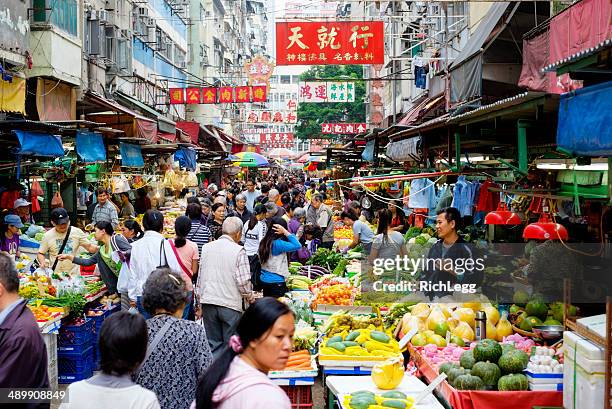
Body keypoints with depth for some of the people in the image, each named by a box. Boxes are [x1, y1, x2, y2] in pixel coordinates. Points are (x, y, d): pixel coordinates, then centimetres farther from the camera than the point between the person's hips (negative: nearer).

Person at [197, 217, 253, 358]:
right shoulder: (238, 251, -10)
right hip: (230, 304, -4)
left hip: (208, 302, 4)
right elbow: (243, 282, -12)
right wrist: (250, 296, 8)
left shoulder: (207, 247, 5)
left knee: (213, 343, 12)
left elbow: (200, 277, 9)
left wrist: (199, 304, 18)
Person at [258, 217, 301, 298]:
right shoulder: (277, 244, -20)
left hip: (264, 279, 8)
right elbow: (297, 246, -23)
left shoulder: (264, 242, 4)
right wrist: (285, 232, -20)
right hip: (276, 282, -8)